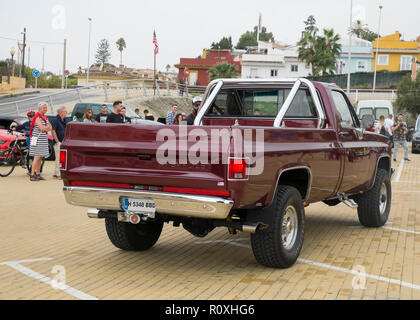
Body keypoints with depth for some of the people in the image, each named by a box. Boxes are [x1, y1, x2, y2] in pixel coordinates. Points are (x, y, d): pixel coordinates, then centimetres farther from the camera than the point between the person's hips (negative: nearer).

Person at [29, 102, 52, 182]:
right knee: (37, 157, -12)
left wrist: (45, 128, -8)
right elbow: (42, 128, -20)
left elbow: (50, 128, 11)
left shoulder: (45, 118, 16)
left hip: (44, 140, 8)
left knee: (40, 158, 9)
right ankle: (32, 175, -11)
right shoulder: (37, 118, -11)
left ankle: (38, 174, 15)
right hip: (37, 139, -8)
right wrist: (48, 127, -3)